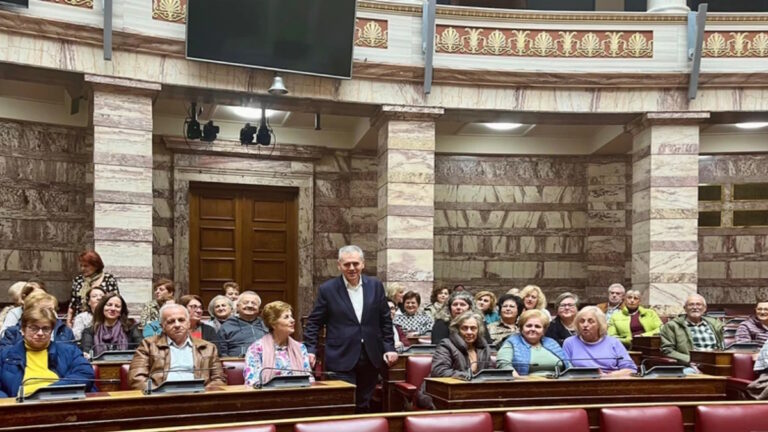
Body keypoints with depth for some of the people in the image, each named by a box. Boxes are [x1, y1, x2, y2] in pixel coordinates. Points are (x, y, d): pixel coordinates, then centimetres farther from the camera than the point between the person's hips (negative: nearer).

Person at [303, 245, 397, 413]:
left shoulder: (375, 285, 5)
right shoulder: (327, 289, -3)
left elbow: (385, 319, 10)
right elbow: (314, 322, 1)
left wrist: (389, 347, 4)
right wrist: (310, 350, -8)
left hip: (370, 358, 3)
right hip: (342, 359, -3)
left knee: (364, 405, 10)